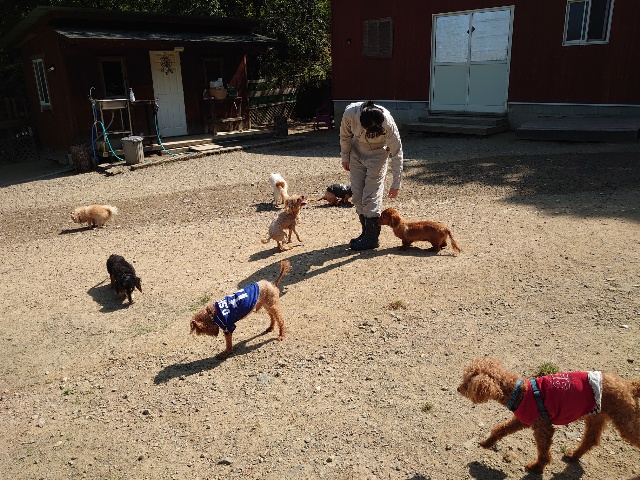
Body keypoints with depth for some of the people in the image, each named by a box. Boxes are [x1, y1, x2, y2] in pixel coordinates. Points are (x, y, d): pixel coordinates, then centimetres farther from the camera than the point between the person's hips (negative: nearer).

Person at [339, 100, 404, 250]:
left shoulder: (388, 123, -33)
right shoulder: (350, 113, -29)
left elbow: (397, 153, -23)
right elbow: (345, 136, -6)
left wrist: (396, 184, -21)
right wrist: (345, 157, 4)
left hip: (378, 155, -3)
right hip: (357, 153, 4)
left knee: (371, 196, -9)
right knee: (357, 196, 4)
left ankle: (372, 238, 0)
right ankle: (366, 232, 18)